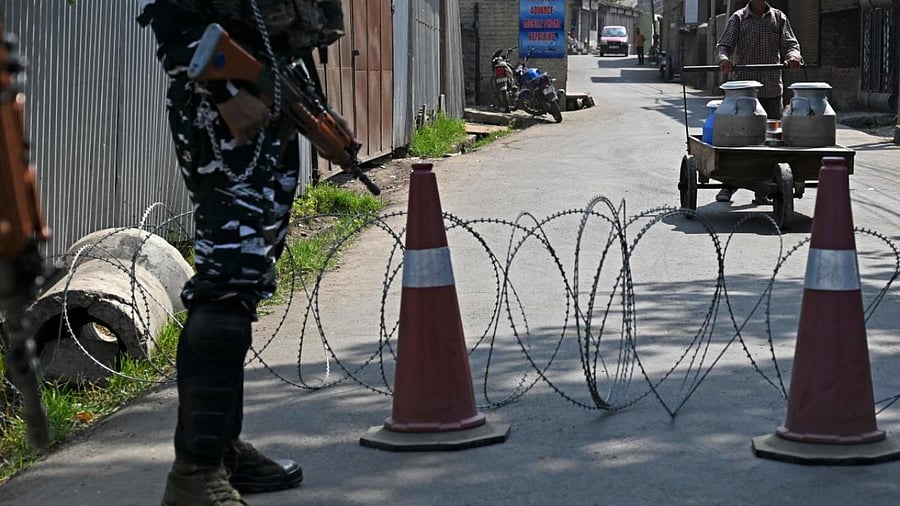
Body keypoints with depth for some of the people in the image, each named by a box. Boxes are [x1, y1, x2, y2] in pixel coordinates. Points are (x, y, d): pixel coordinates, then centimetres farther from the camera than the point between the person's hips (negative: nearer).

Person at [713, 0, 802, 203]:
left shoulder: (778, 18, 12)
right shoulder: (738, 18, 5)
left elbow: (790, 44, 6)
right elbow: (724, 45, -3)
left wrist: (793, 55, -18)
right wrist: (723, 59, -27)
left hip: (772, 89, 2)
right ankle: (729, 183, 9)